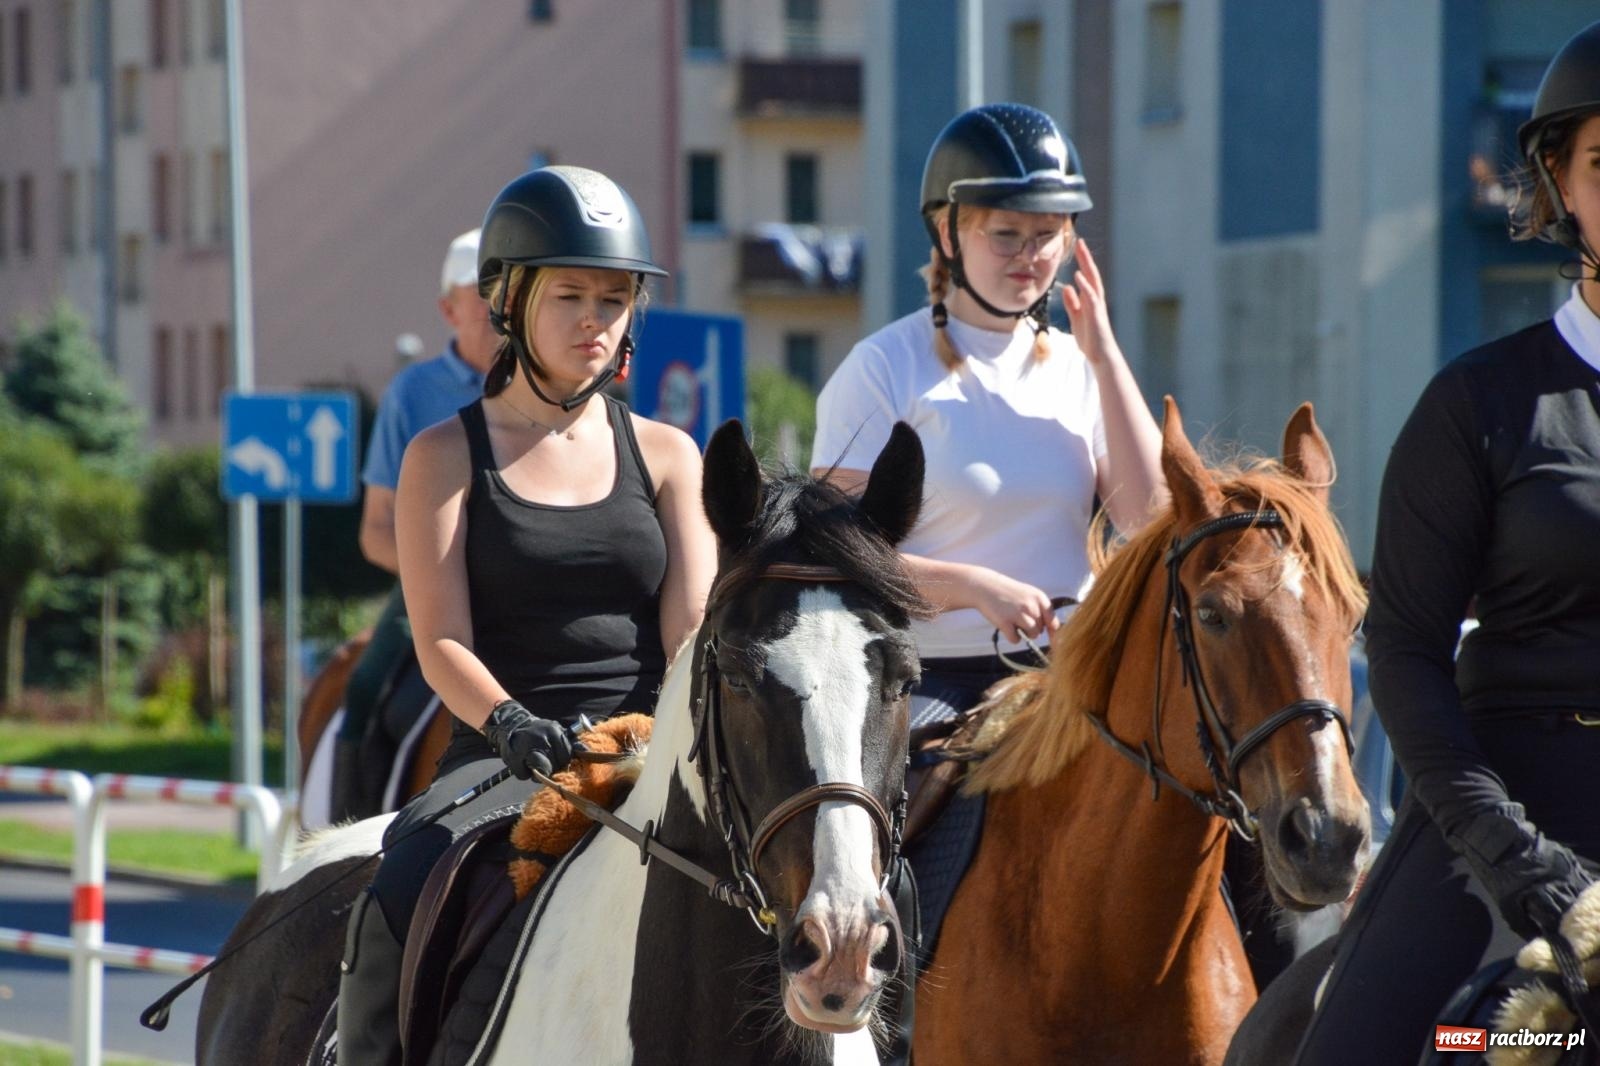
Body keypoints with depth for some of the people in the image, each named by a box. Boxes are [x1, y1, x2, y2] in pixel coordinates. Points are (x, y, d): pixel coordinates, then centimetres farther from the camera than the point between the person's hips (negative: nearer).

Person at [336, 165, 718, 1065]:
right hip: (505, 756, -2)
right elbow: (442, 642, -3)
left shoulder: (666, 456, 14)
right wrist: (511, 723, -24)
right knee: (400, 904, -30)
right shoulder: (448, 457, 7)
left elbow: (692, 630, 4)